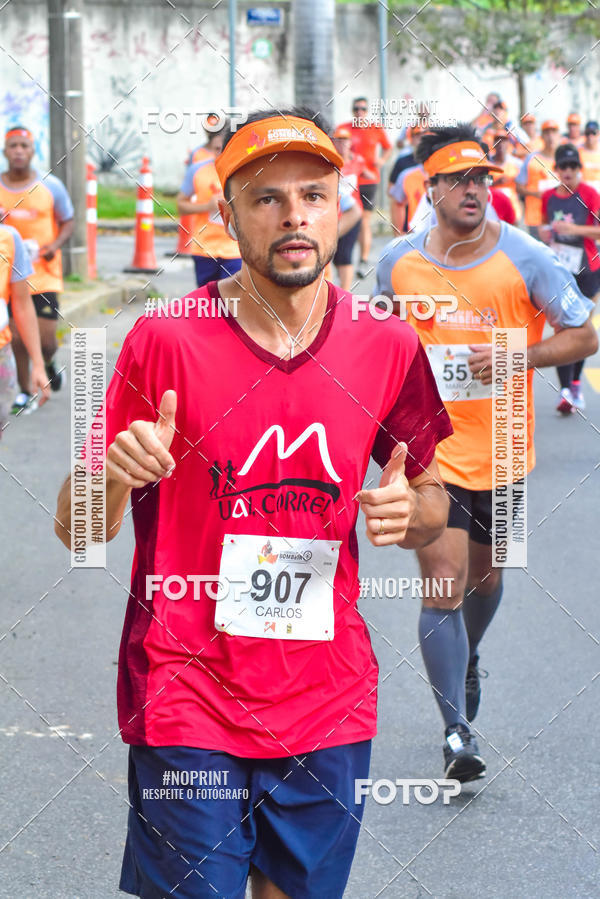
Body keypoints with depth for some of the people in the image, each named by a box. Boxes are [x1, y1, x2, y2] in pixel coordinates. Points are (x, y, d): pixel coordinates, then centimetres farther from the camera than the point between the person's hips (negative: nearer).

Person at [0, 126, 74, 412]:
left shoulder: (50, 186, -1)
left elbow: (67, 222, 8)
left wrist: (54, 245, -11)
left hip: (45, 274, -1)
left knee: (46, 338, -5)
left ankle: (48, 364, 30)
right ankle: (25, 390, 15)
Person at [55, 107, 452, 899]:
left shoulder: (387, 348, 1)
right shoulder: (164, 342, -7)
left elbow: (432, 499, 16)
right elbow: (77, 531, -3)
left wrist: (410, 512, -8)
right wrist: (113, 476, -25)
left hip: (328, 708, 3)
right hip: (187, 706, -3)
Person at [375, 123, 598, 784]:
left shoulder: (525, 258, -11)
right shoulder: (398, 262, -4)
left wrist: (516, 356, -19)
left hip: (502, 453, 1)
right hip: (430, 449, -1)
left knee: (484, 575, 20)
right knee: (443, 582, -12)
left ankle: (467, 663, 52)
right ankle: (457, 730, -10)